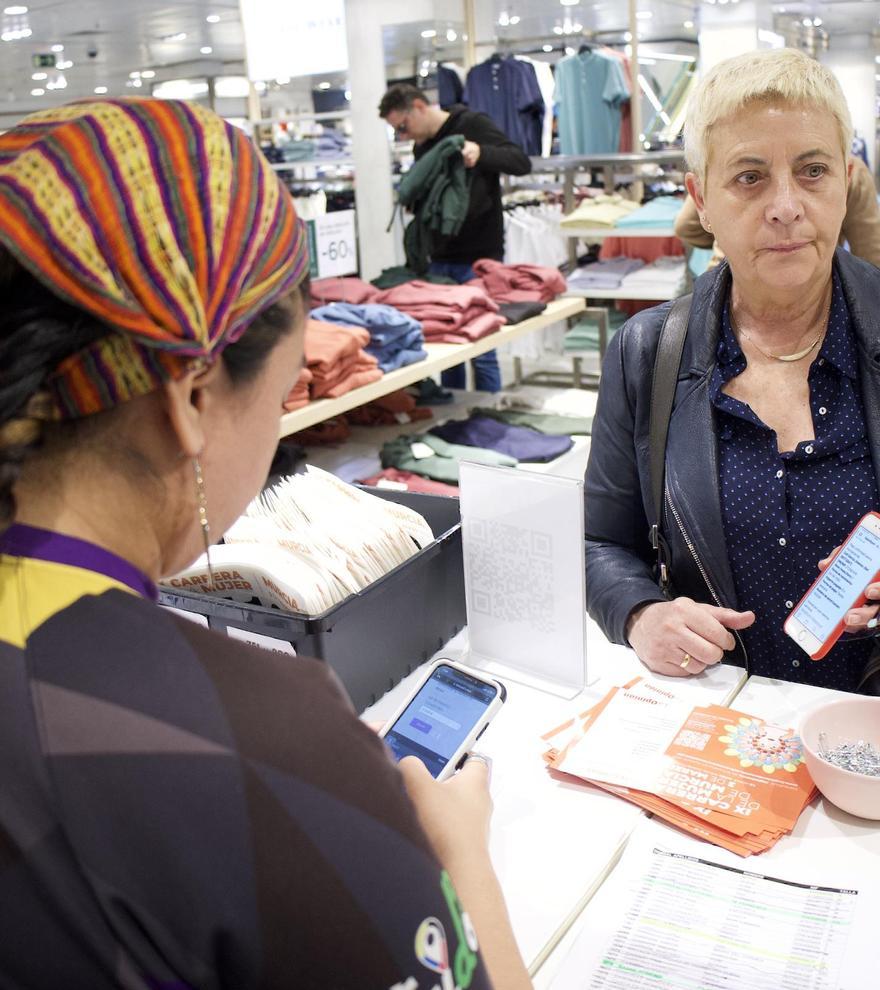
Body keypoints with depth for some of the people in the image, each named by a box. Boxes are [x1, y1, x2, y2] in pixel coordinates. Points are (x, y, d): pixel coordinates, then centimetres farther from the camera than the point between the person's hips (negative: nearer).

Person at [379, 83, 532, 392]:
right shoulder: (422, 147, 14)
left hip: (479, 259, -6)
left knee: (481, 353, -3)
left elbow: (522, 163, -16)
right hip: (441, 260, 7)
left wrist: (481, 153, -33)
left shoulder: (473, 124, -6)